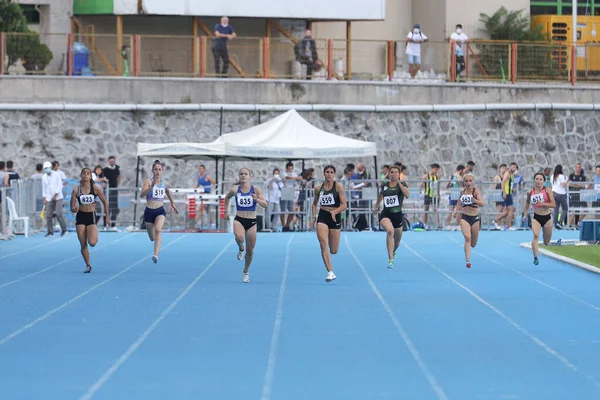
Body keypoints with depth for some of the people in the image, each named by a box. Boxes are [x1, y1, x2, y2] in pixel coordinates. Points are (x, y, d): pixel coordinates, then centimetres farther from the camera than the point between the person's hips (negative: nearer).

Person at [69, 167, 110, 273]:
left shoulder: (96, 188, -5)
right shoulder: (76, 190, -2)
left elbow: (105, 202, 6)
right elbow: (72, 208, 0)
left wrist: (107, 216, 8)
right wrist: (74, 209, -23)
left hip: (91, 217, -2)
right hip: (80, 217, 2)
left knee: (92, 243, -18)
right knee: (83, 245, 2)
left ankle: (95, 236, 20)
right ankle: (88, 265, 19)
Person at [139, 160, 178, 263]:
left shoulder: (164, 183, 4)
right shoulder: (148, 181, -8)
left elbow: (168, 191, 28)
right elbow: (142, 194, -24)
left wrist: (173, 204, 33)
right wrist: (151, 187, -38)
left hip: (160, 211, 1)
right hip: (149, 211, -1)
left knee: (158, 230, -29)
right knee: (152, 238, 12)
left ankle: (156, 255, -37)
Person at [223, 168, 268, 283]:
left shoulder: (256, 189, -6)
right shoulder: (235, 190, -3)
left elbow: (265, 205, -9)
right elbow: (227, 198, 18)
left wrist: (257, 199, -26)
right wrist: (226, 211, 15)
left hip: (252, 222, 1)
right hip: (239, 220, -1)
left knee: (250, 251, 8)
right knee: (239, 237, -36)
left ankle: (246, 271, 32)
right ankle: (240, 248, 1)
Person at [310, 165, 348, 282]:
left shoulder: (338, 186, -4)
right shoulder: (319, 188, 5)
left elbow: (344, 205, -8)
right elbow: (315, 203, 21)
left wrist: (334, 212, -25)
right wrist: (314, 217, 7)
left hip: (335, 217, -1)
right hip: (322, 217, 1)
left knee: (334, 251, 3)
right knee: (323, 244, -18)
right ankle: (330, 273, -18)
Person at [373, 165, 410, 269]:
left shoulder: (402, 184, -1)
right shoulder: (384, 186, 4)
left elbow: (407, 195, -21)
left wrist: (399, 183, -23)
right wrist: (376, 207, 29)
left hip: (398, 215, 1)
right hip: (385, 215, -1)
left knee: (397, 242, 16)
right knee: (390, 231, -34)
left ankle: (393, 253, 55)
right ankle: (390, 260, -34)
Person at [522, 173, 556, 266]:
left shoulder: (547, 191, -9)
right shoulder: (530, 192, -2)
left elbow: (554, 205, -13)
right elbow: (528, 203, 19)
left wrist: (543, 204, -26)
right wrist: (525, 214, 14)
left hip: (547, 217, 0)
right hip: (536, 217, 0)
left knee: (547, 242, 13)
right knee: (535, 235, -26)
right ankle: (535, 257, -31)